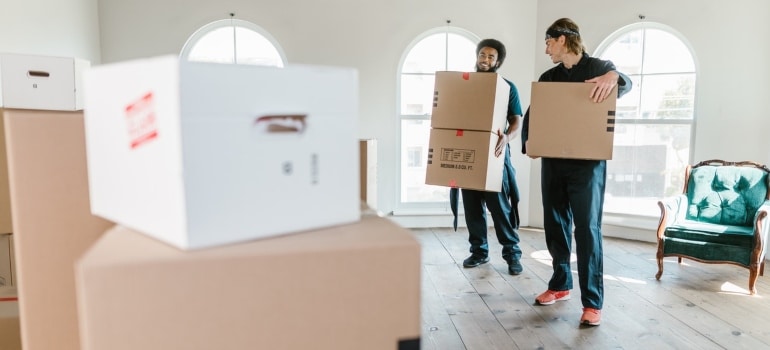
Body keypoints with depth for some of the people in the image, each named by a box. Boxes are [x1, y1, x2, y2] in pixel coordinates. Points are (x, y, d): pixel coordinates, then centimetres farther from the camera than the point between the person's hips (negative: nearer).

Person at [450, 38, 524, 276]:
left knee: (500, 205, -4)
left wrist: (506, 138, -24)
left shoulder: (507, 87, 3)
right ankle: (479, 250, 18)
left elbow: (516, 120, -2)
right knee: (472, 205, 7)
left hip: (493, 153, -3)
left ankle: (512, 252, 7)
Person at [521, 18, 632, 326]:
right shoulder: (548, 77, 15)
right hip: (552, 162, 5)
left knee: (587, 230, -5)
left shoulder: (598, 67, 2)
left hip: (587, 163, -5)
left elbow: (625, 84, -16)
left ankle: (592, 302, 2)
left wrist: (614, 76, -39)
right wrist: (528, 142, -7)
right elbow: (531, 115, 11)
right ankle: (560, 285, 27)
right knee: (555, 226, 11)